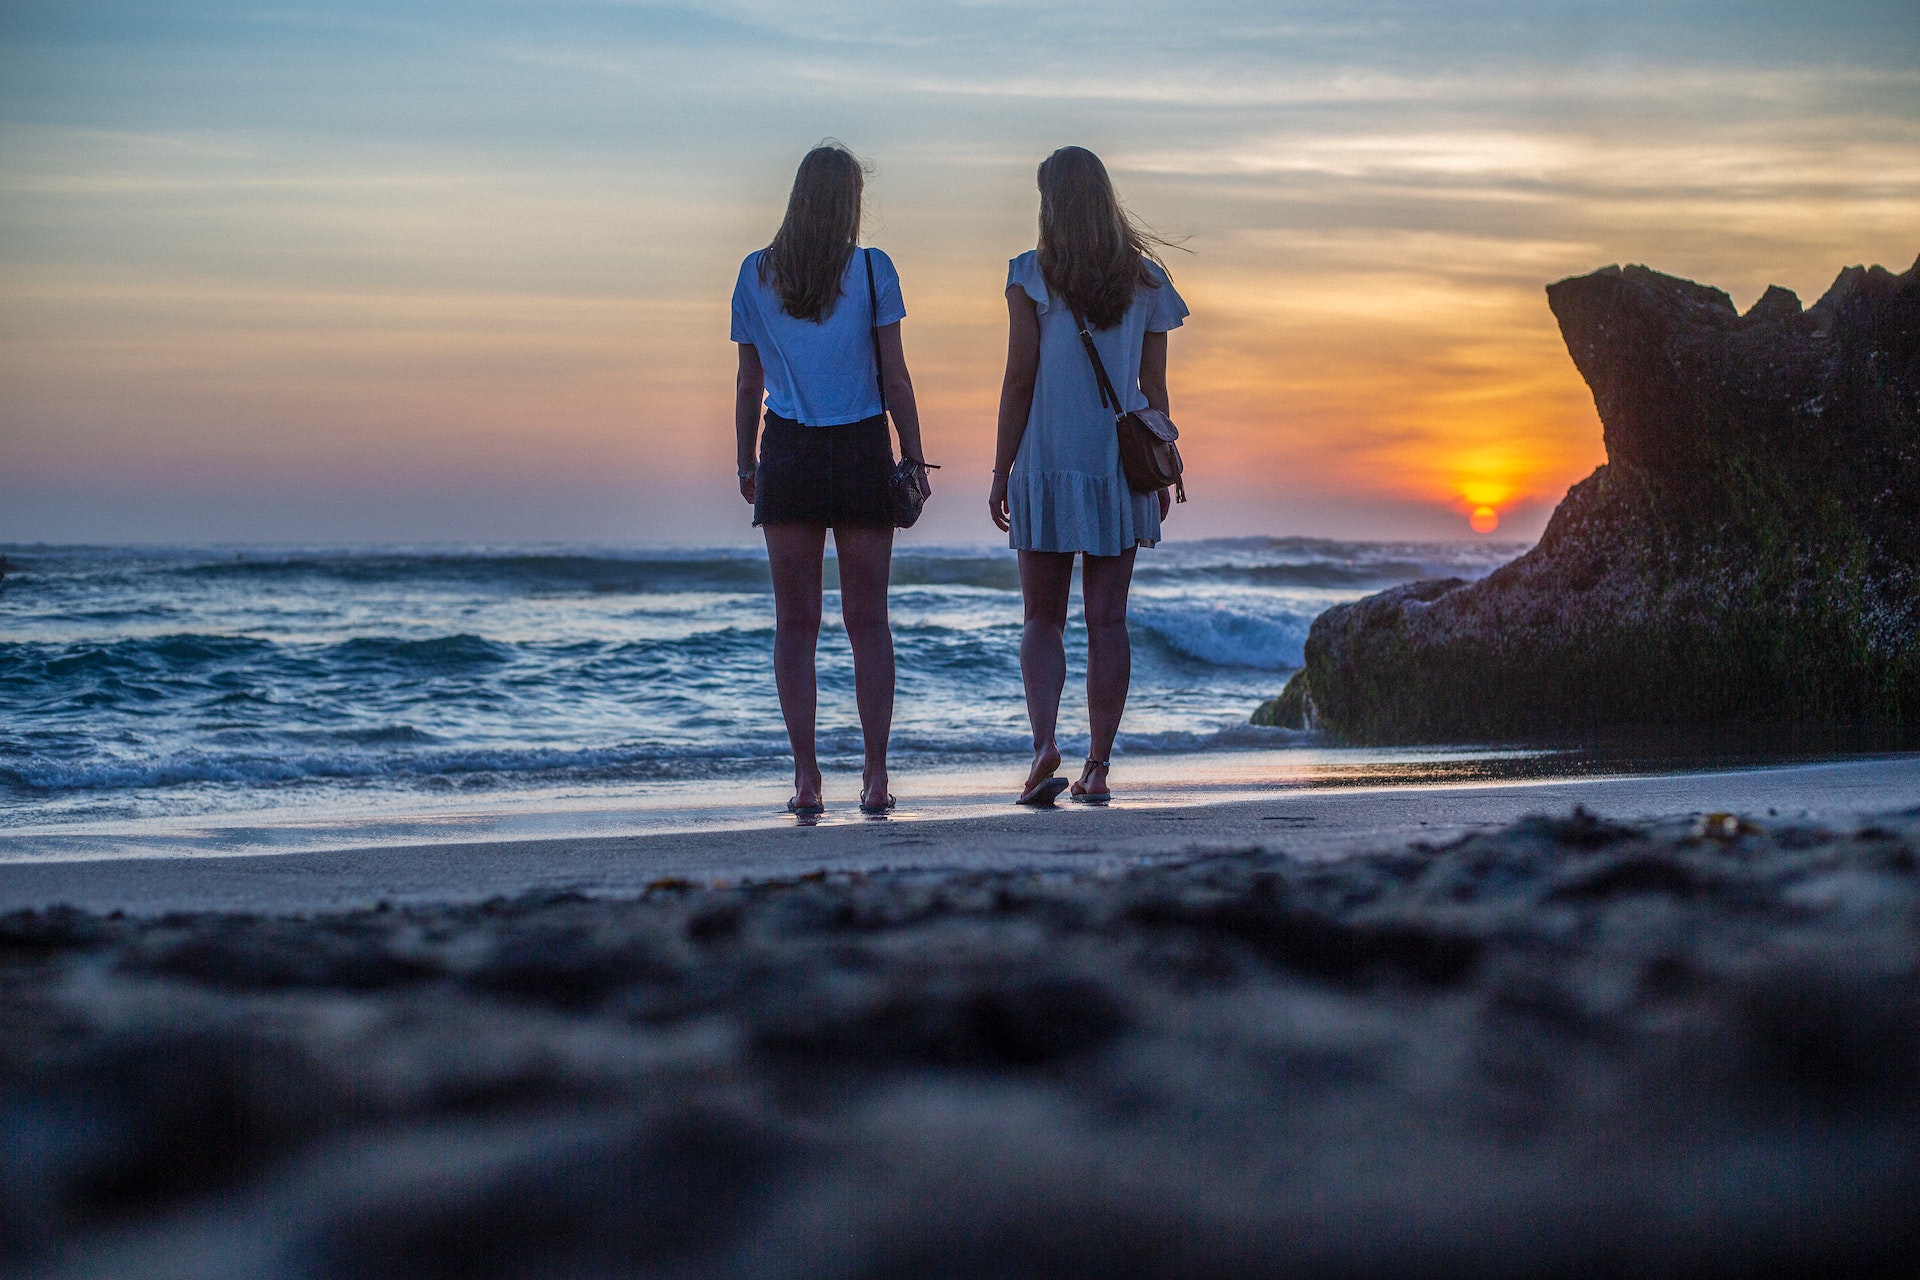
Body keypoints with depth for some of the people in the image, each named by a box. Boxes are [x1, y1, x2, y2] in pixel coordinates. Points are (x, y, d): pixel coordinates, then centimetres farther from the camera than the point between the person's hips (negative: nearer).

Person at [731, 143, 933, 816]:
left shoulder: (756, 273, 3)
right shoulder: (872, 268, -3)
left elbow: (748, 383, 5)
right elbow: (895, 377, -3)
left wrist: (746, 462, 14)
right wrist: (914, 459, 3)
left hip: (789, 453, 1)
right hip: (862, 453, -1)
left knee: (795, 623, 5)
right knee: (868, 622, 5)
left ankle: (806, 778, 0)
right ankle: (876, 776, 3)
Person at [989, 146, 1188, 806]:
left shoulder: (1032, 275, -5)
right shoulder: (1145, 280, 4)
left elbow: (1019, 381, -7)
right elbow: (1154, 388, 5)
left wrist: (1001, 471, -1)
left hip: (1047, 465, -2)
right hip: (1120, 466, 2)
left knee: (1043, 620, 6)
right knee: (1108, 621, 6)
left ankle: (1045, 745, -13)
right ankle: (1098, 766, 6)